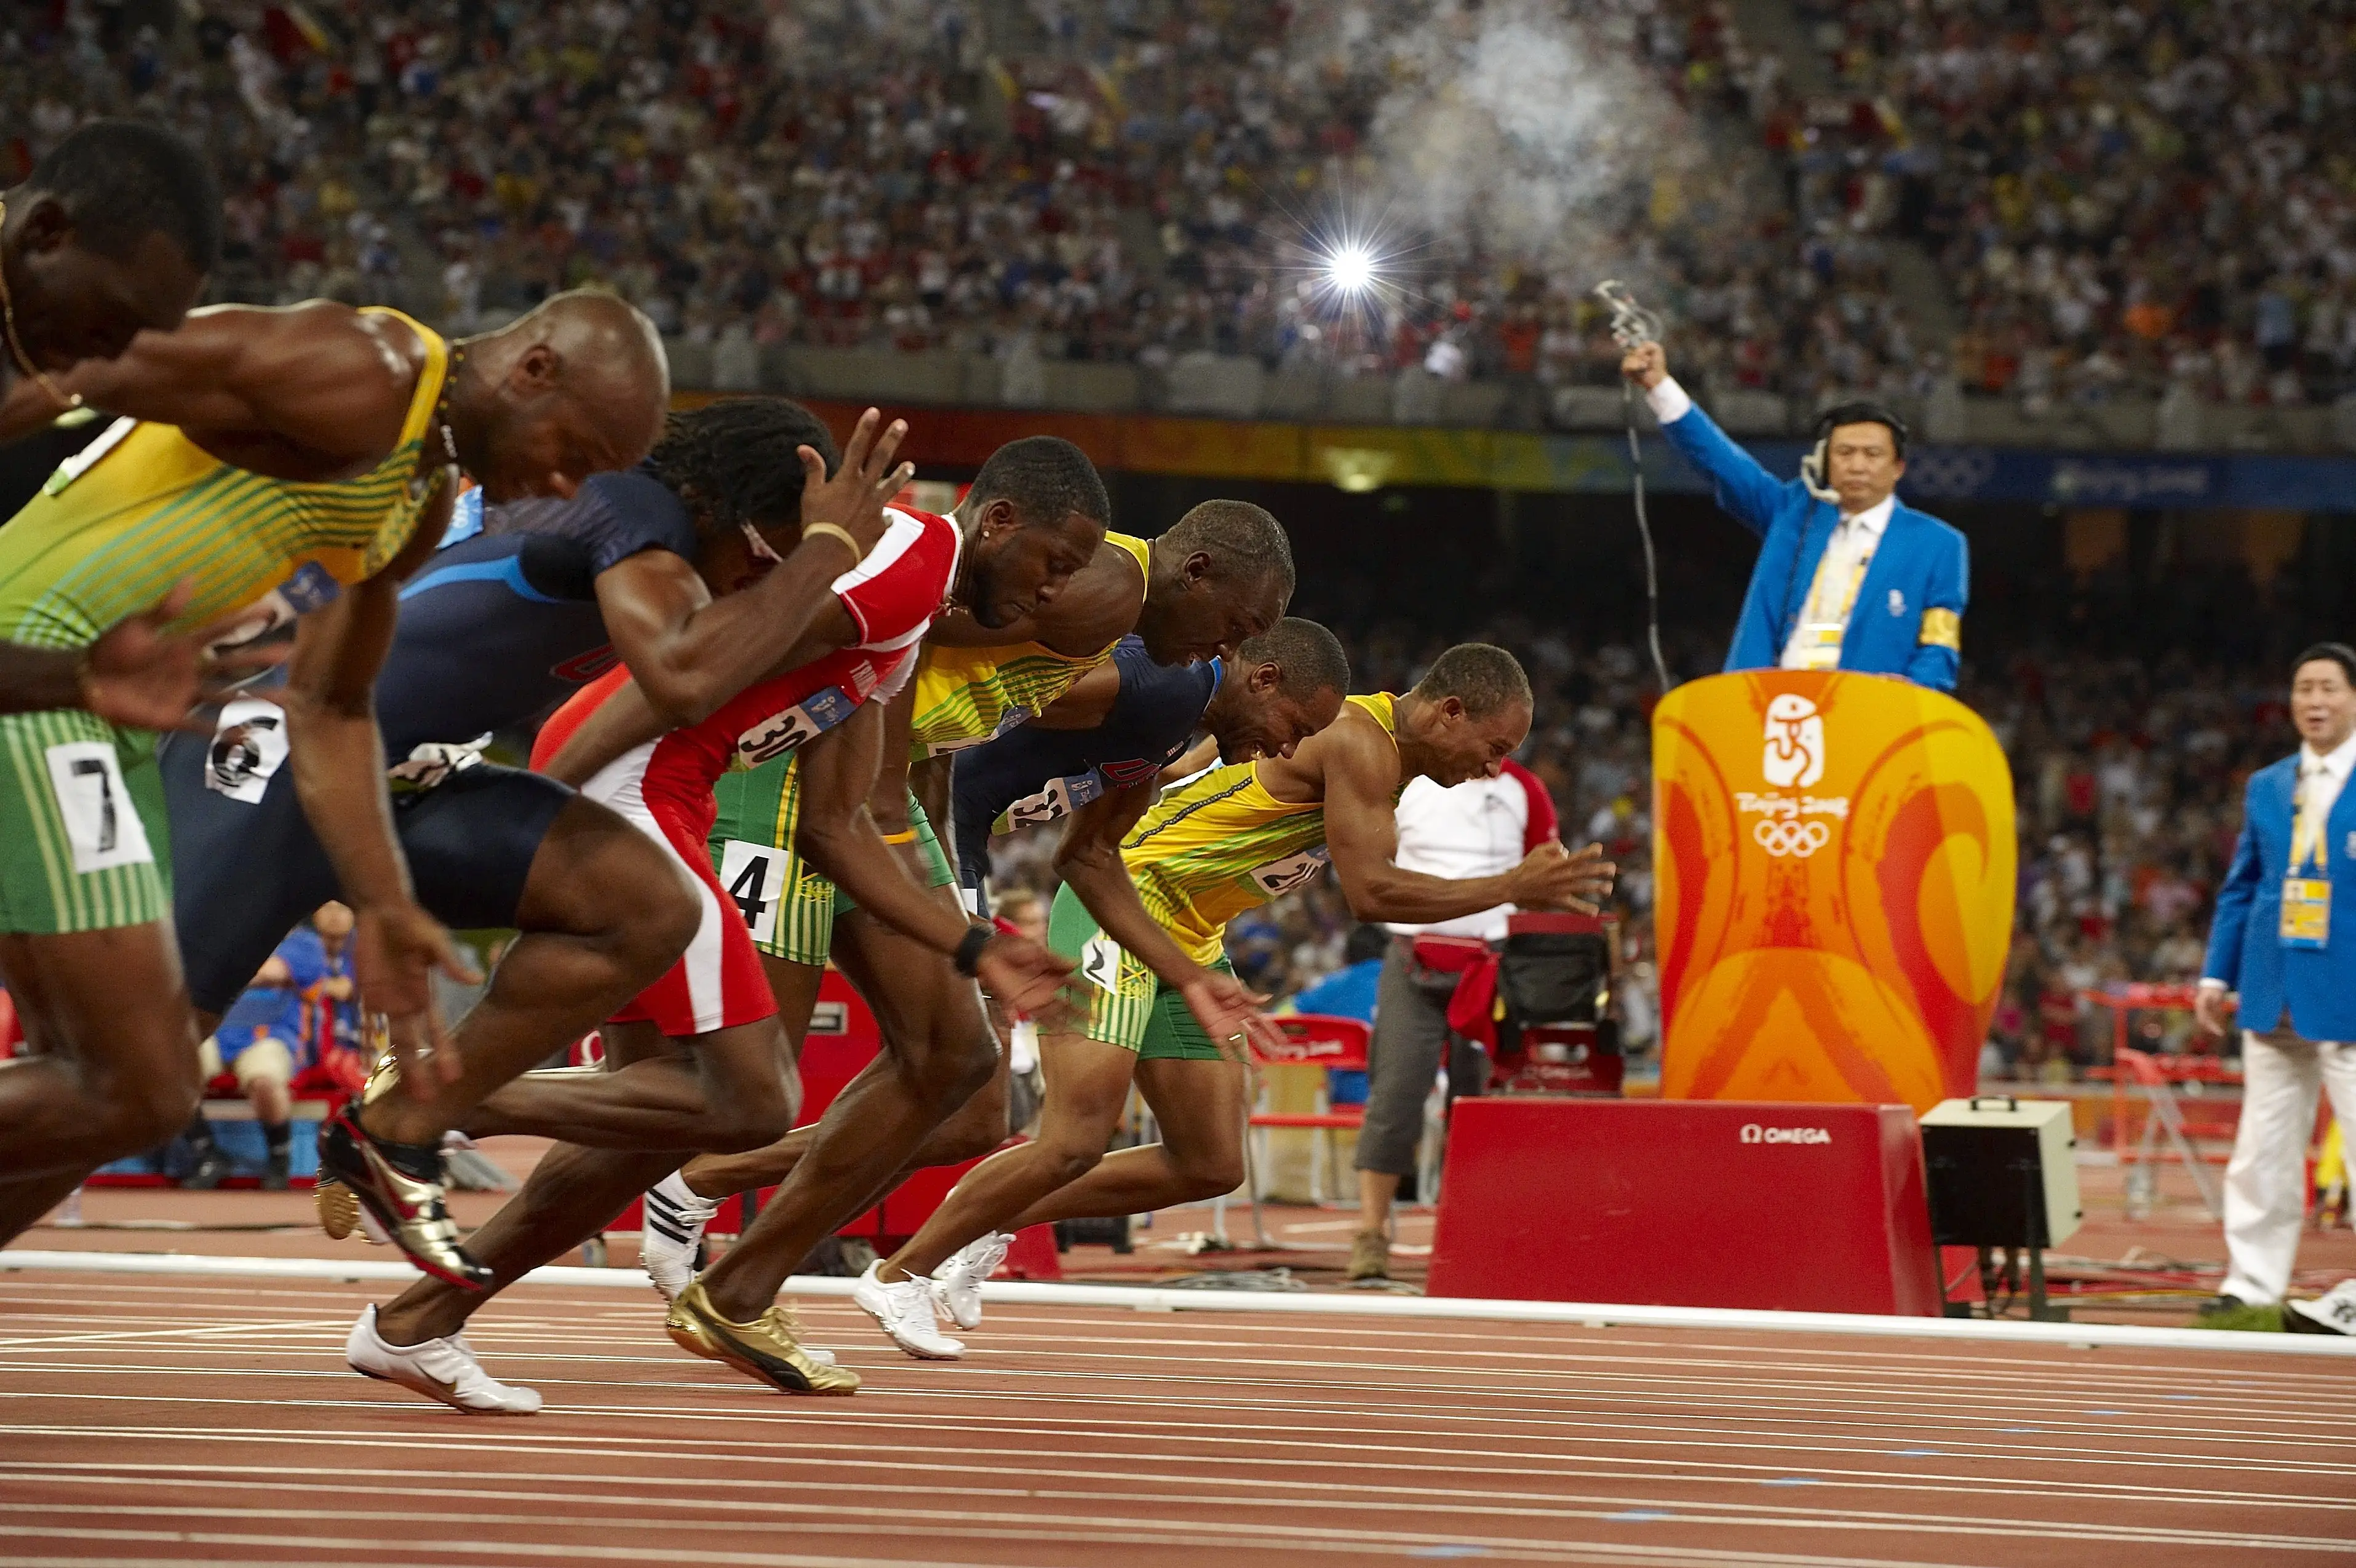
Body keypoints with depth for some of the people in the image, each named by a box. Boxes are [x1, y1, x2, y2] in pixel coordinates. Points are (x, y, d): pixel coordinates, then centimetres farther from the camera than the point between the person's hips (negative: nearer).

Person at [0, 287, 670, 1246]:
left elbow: (327, 708, 23)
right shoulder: (366, 383, -15)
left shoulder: (426, 502, 16)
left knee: (103, 1088, 17)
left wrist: (382, 911, 18)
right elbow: (128, 357, -21)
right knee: (142, 1094, -13)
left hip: (104, 710, 10)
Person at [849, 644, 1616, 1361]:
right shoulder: (1359, 741, -19)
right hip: (1120, 913, -10)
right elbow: (1370, 892, -26)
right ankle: (899, 1276, -2)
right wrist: (1514, 888, -21)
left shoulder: (1382, 751, 11)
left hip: (1189, 942, 10)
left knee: (1210, 1167, 8)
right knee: (1075, 1143, -16)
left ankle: (986, 1220, 19)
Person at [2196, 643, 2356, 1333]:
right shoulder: (2266, 788, 14)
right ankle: (2251, 1284, 13)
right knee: (2263, 1149, 8)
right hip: (2274, 1002, 5)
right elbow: (2240, 889, 17)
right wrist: (2217, 973, 10)